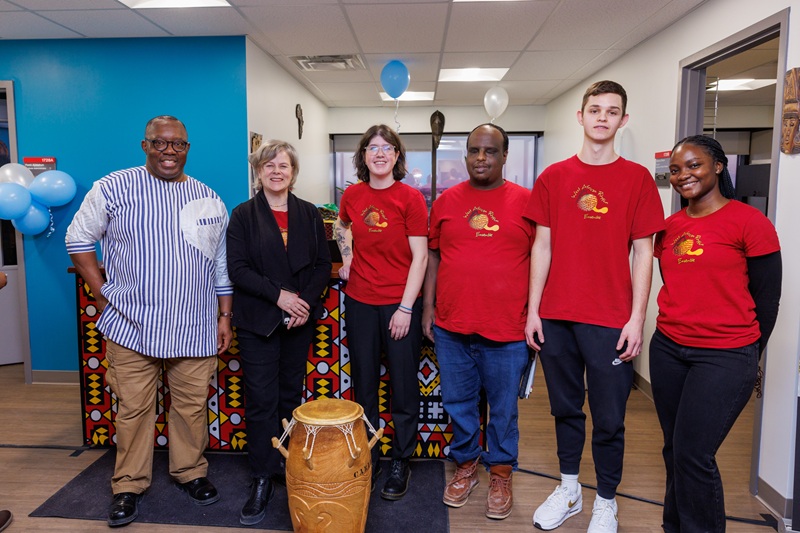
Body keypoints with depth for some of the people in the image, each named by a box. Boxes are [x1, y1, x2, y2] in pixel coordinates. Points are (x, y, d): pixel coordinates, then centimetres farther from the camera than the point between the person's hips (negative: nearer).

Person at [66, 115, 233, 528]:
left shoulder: (210, 199, 7)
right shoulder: (114, 188, -1)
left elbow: (222, 267, 11)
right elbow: (78, 239, 6)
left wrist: (225, 316, 8)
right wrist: (102, 293, -1)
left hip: (195, 328, 2)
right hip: (132, 326, -2)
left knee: (192, 405, 11)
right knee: (133, 408, 8)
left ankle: (190, 472, 30)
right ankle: (129, 485, 26)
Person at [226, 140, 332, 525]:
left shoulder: (309, 214, 7)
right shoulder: (243, 215, 1)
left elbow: (323, 264, 4)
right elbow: (238, 268, -8)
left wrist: (306, 300, -11)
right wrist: (278, 294, -18)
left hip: (300, 319, 2)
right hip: (257, 321, -2)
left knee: (291, 396, 11)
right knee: (261, 400, 0)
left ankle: (291, 468, 24)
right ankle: (263, 479, 10)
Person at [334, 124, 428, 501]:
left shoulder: (410, 198, -8)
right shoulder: (352, 195, 4)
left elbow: (420, 257, -9)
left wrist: (406, 307, -13)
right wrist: (347, 258, 11)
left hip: (400, 304, -4)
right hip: (360, 302, 4)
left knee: (403, 386, 6)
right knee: (364, 384, 13)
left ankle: (401, 462, 23)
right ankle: (368, 458, 30)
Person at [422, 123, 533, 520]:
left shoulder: (525, 201, -2)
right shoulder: (446, 201, 5)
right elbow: (433, 255, 9)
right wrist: (428, 306, 6)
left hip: (506, 329, -2)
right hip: (451, 327, 2)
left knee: (503, 408, 12)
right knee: (458, 403, 15)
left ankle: (501, 474, 32)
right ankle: (466, 465, 36)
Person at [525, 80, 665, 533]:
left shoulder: (637, 178, 1)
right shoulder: (553, 177, 5)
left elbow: (643, 253, 0)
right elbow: (542, 246, 5)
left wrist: (637, 318, -6)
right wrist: (533, 310, 1)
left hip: (610, 320, -2)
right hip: (555, 317, 2)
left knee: (609, 418, 6)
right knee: (566, 407, 15)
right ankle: (569, 490, 33)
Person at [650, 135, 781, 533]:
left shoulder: (749, 221, -7)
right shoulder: (669, 227, 8)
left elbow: (766, 298, -3)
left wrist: (747, 358, 5)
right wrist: (677, 331, 14)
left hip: (724, 357, -5)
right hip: (668, 350, 5)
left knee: (693, 455, -4)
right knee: (674, 450, 13)